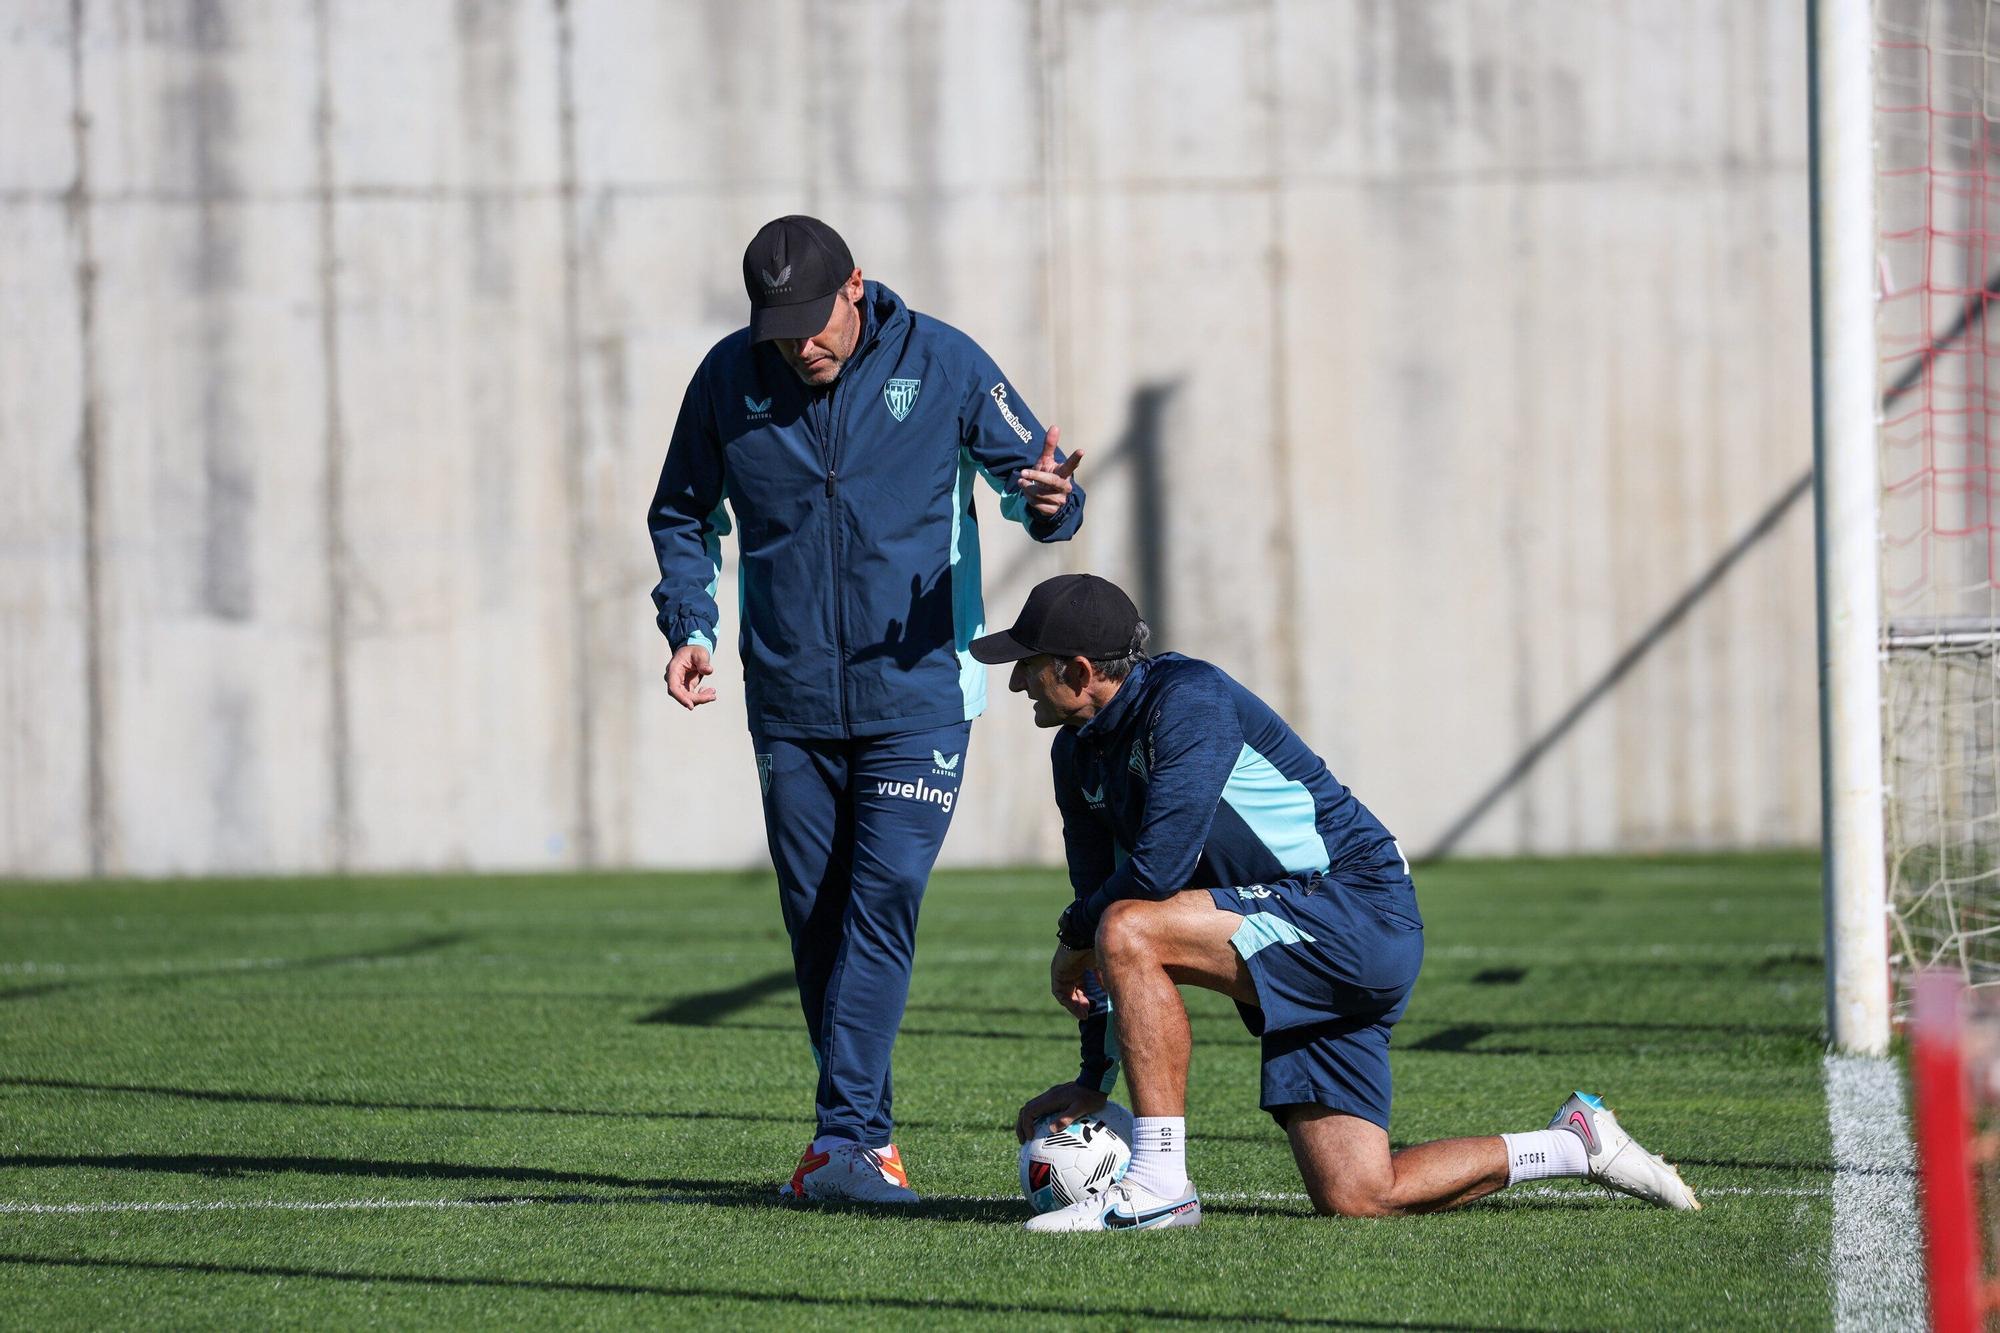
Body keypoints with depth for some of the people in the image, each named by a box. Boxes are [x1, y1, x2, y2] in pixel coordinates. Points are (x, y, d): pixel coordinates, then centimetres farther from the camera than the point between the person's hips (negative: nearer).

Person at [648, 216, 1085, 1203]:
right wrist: (689, 624, -2)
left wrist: (1048, 501, -24)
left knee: (883, 900, -14)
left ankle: (844, 1137, -17)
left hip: (915, 697, -3)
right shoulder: (727, 380, 0)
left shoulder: (941, 365, -6)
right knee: (815, 920, 5)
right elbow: (683, 515, 13)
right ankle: (865, 1135, 16)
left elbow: (1033, 470, 1)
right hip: (790, 705, 3)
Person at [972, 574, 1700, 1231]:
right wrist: (1094, 1076, 8)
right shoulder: (1080, 755, 9)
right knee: (1355, 1198, 3)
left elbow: (1160, 864, -28)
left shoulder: (1187, 699, -19)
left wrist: (1073, 937, -10)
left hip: (1360, 913, -9)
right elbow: (1101, 890, 12)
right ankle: (1577, 1143, 20)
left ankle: (1158, 1185, -22)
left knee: (1131, 932, -26)